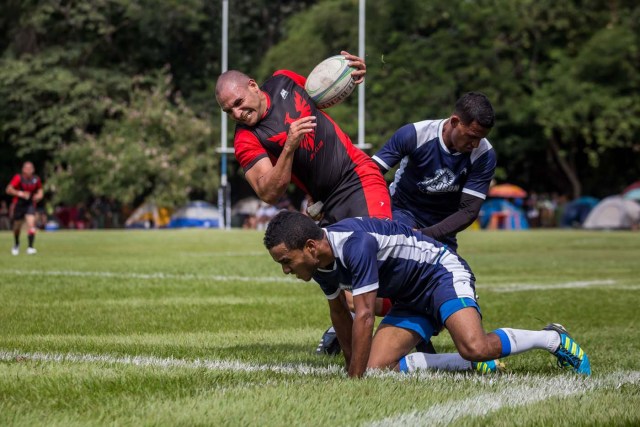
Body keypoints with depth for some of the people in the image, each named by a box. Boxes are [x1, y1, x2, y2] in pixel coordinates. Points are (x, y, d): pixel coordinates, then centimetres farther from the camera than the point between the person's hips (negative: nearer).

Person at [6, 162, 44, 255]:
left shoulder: (36, 180, -4)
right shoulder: (18, 178, -14)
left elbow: (40, 191, 12)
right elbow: (9, 190, -18)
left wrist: (39, 196, -11)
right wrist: (19, 193, -31)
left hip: (30, 204, 1)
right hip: (18, 204, -1)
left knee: (31, 223, -21)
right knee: (17, 226, 10)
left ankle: (30, 247, -22)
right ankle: (16, 245, 40)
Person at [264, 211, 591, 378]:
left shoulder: (355, 243, -33)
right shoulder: (321, 261, -3)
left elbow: (364, 316, -32)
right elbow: (339, 312, 15)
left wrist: (354, 379, -27)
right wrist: (354, 366, 21)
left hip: (442, 273, -9)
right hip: (411, 301, 9)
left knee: (475, 348, -32)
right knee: (377, 368, -8)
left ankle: (552, 339, -6)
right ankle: (474, 365, 4)